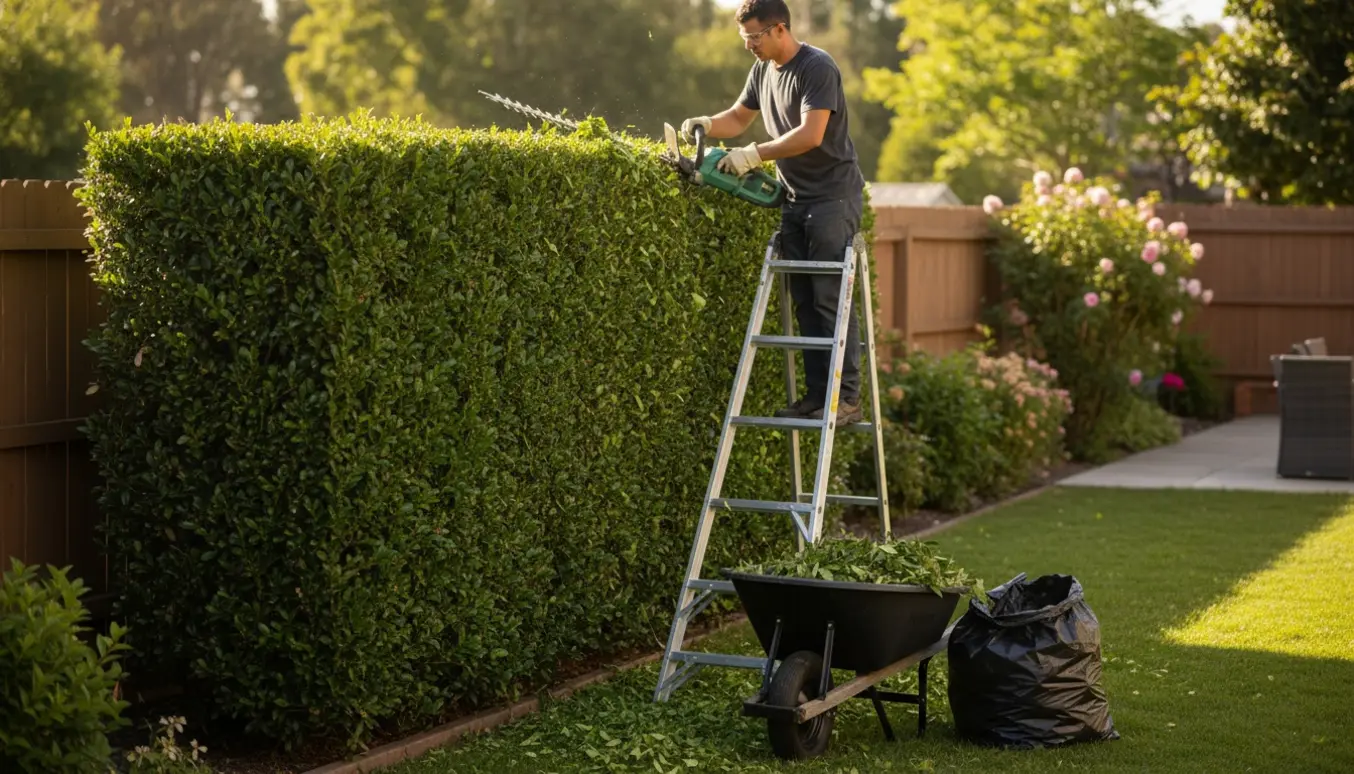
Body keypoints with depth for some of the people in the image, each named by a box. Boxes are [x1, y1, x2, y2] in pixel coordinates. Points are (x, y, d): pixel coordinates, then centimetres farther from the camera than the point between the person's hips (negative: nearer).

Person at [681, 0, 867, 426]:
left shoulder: (817, 68, -16)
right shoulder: (763, 70, 10)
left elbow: (810, 135, -25)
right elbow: (740, 117, 21)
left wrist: (754, 154, -25)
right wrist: (707, 125, 0)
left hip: (833, 197, -9)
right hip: (795, 199, 9)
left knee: (831, 298, -11)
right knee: (804, 301, 8)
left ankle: (847, 398, -10)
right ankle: (816, 394, 12)